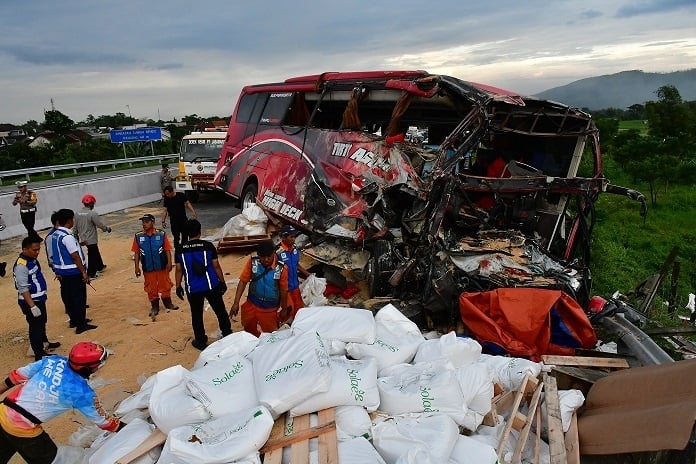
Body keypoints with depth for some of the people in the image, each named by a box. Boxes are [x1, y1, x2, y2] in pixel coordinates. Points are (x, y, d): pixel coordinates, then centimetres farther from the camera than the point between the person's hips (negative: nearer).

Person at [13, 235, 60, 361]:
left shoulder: (32, 259, 5)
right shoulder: (21, 266, -24)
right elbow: (23, 289, -25)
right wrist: (32, 306, -25)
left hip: (39, 299, 10)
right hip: (30, 302, -10)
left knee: (42, 322, 25)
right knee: (35, 326, -1)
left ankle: (44, 343, 45)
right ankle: (39, 354, 8)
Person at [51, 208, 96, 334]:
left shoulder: (55, 235, 7)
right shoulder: (67, 236, -21)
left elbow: (55, 254, 15)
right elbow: (75, 256, -21)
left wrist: (58, 272, 22)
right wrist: (84, 272, -17)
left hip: (61, 271, 9)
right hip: (73, 272, -9)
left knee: (67, 296, 17)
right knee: (79, 297, -2)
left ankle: (74, 320, 31)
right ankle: (81, 325, 3)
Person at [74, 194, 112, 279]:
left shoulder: (78, 213, 2)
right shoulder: (92, 213, -19)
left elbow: (75, 226, 9)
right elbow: (100, 224, -15)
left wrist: (77, 236, 21)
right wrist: (108, 228, 4)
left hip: (83, 239, 8)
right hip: (91, 239, -8)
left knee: (96, 253, 24)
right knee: (92, 256, 3)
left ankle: (100, 267, 40)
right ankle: (91, 274, 9)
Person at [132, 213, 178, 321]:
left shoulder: (161, 235, -7)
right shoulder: (138, 237, -2)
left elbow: (167, 250, -4)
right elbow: (137, 252, 2)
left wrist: (169, 263, -10)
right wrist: (137, 267, 0)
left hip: (162, 266, -1)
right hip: (148, 268, 1)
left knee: (165, 285, 10)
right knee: (151, 288, 10)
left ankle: (168, 303, 31)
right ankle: (154, 307, 25)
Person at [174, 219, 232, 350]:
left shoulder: (180, 249, -3)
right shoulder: (208, 246, -8)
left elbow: (179, 270, 2)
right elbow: (216, 266, -4)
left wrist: (178, 286, 13)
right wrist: (222, 282, 5)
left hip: (193, 289, 1)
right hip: (211, 286, -1)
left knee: (196, 315, 15)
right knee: (220, 311, 14)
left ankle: (200, 341, 23)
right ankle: (227, 336, 23)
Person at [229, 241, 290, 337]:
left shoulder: (281, 268, -21)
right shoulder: (252, 262, -15)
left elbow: (283, 290, -9)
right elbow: (243, 281, -8)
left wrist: (284, 309, 2)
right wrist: (236, 303, -10)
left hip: (270, 310, -3)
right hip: (251, 305, 3)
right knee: (249, 331, 23)